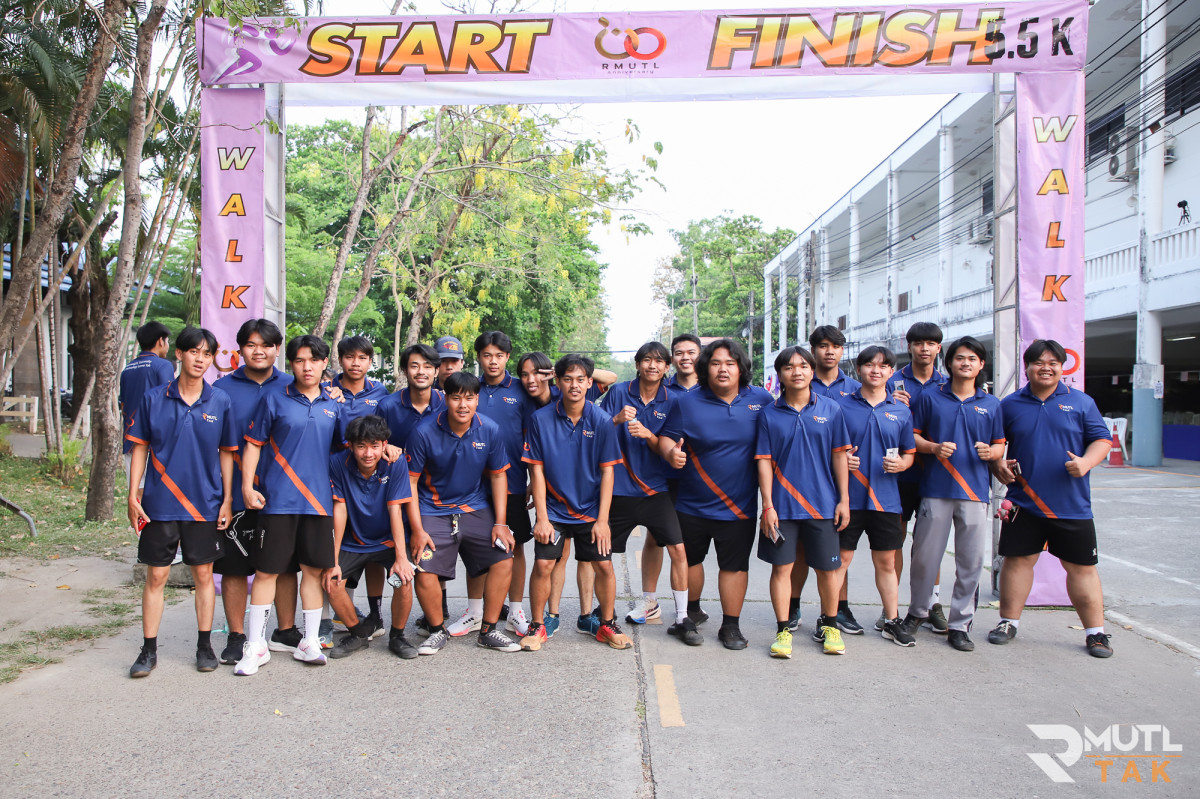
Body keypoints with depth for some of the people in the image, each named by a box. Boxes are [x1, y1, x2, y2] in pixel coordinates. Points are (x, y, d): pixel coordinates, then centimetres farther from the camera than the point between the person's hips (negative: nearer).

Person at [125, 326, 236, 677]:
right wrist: (133, 495, -2)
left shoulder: (220, 401, 0)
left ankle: (205, 646, 21)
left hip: (205, 503, 0)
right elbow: (140, 447, 3)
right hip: (160, 503, 0)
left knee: (203, 573, 9)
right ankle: (149, 650, 18)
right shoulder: (154, 398, -1)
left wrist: (227, 500, 1)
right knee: (156, 575, 6)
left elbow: (226, 453, 5)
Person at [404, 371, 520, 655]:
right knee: (425, 572, -15)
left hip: (475, 509, 3)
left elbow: (498, 475, 4)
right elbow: (410, 481, -8)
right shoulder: (424, 432, -14)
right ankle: (438, 630, 13)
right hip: (433, 512, -2)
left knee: (503, 559, -10)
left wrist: (500, 523, -2)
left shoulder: (490, 431, -6)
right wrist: (417, 529, -13)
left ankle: (488, 631, 9)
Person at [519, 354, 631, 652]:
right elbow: (537, 470, -4)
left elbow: (607, 471, -4)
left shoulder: (601, 421, -6)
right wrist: (542, 518, -8)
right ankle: (537, 626, 13)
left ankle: (607, 625, 20)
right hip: (553, 509, 0)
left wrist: (602, 520, -8)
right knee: (542, 565, -7)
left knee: (604, 565, -1)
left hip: (591, 510, 1)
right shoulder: (541, 418, -7)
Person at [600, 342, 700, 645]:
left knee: (678, 549, -10)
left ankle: (682, 620, 2)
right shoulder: (619, 392, -1)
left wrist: (647, 434, -18)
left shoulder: (671, 402, 3)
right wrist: (617, 420, -21)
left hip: (655, 489, 1)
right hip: (619, 488, 0)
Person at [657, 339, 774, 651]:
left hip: (739, 505, 0)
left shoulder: (761, 400, -1)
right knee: (690, 558, 15)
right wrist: (671, 453, -27)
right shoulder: (688, 403, -5)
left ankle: (731, 626, 18)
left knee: (735, 565, 5)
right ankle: (691, 612, 38)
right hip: (692, 505, 0)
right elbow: (667, 437, -3)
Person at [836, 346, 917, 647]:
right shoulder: (842, 406, 1)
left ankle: (892, 622, 22)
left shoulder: (901, 411, 9)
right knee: (841, 558, 2)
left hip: (886, 498, 3)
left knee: (886, 562, 11)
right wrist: (840, 460, -15)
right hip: (849, 497, -2)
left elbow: (909, 453, 13)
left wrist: (901, 464, -8)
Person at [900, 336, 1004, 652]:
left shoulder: (991, 404, 12)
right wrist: (934, 448, -11)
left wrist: (990, 452, -9)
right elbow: (913, 435, 8)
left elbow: (1000, 446, 13)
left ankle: (959, 625, 15)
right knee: (924, 556, 3)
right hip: (935, 489, -1)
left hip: (975, 492, 2)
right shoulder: (931, 397, 6)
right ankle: (917, 611, 25)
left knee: (971, 562, 2)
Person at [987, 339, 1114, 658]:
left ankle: (1095, 631, 18)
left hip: (1072, 505, 0)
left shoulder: (1081, 402, 5)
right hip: (1024, 502, 1)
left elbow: (1102, 439, 4)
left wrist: (1086, 462, -15)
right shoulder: (1010, 404, 6)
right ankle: (1009, 622, 19)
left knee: (1082, 567, 6)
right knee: (1017, 560, 5)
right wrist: (997, 465, -5)